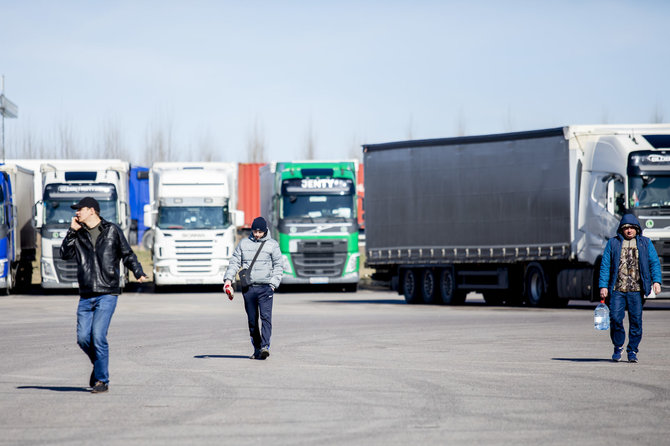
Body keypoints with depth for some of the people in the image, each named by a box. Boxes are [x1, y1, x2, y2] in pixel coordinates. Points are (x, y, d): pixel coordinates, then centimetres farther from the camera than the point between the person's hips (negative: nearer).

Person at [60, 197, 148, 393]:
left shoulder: (112, 230, 3)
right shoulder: (79, 235, 12)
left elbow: (127, 255, 8)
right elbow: (65, 254, 2)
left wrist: (138, 272, -6)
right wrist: (72, 231, -3)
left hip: (107, 294, -4)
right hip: (86, 296, 4)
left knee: (98, 336, -13)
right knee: (83, 338, -1)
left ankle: (102, 380, -4)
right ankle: (98, 363, 28)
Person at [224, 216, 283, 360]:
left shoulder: (272, 245, 6)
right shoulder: (243, 243, 13)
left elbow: (278, 266, 6)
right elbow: (235, 262, 13)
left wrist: (273, 284, -6)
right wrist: (228, 279, -1)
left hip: (265, 287, -3)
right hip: (248, 288, 3)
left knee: (266, 317, -17)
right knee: (252, 320, 5)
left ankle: (265, 346, -25)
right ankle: (257, 349, 13)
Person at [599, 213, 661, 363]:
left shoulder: (645, 243, 13)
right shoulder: (613, 243, 11)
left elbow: (654, 263, 8)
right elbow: (605, 265, 8)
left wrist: (656, 281, -7)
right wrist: (603, 286, -1)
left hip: (636, 290, 0)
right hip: (617, 289, 0)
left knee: (636, 321, -1)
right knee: (615, 318, -8)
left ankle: (632, 351, 10)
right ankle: (618, 347, 13)